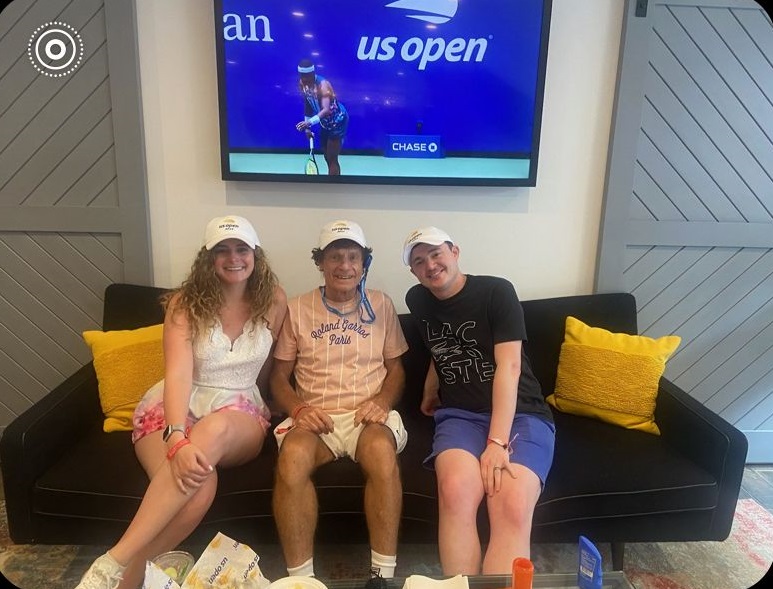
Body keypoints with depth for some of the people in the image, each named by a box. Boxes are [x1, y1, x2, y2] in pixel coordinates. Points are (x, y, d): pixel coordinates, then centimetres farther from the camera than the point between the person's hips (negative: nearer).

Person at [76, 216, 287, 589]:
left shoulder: (273, 301, 0)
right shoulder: (185, 302, -6)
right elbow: (179, 374, -22)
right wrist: (177, 439, -37)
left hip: (240, 412, 1)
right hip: (174, 408, -1)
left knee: (216, 427, -40)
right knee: (196, 483, -37)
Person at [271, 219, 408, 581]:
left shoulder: (381, 306, 11)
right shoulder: (297, 309, 9)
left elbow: (396, 368, 13)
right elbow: (279, 375, 10)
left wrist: (383, 401, -8)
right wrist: (297, 408, -10)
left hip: (368, 414, 0)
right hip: (315, 417, 1)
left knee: (381, 450, -36)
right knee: (292, 456, -34)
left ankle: (383, 574, -21)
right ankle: (300, 578, -19)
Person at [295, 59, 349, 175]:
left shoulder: (322, 85, -31)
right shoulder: (302, 83, -8)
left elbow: (326, 109, -45)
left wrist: (309, 122, -58)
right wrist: (307, 127, 6)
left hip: (338, 120, -8)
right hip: (325, 122, 8)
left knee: (332, 159, -8)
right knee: (327, 158, 15)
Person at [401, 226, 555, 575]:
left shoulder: (497, 291, -6)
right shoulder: (417, 300, 10)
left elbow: (508, 367, -14)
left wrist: (497, 442, -22)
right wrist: (429, 396, 32)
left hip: (520, 414, -2)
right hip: (460, 415, 3)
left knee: (513, 508, -32)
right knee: (454, 490, -31)